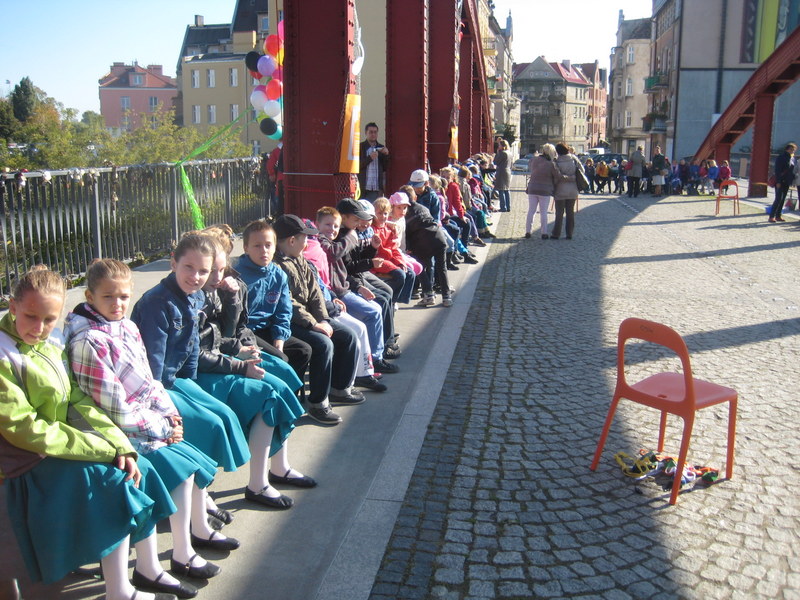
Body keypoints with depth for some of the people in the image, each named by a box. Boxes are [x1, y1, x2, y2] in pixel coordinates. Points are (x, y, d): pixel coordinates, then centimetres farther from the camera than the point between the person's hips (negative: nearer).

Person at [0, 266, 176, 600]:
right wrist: (105, 447, -20)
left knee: (137, 470, -4)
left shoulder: (51, 347, 7)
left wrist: (121, 445, -11)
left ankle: (149, 567, 10)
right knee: (115, 484, -21)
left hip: (60, 442, 8)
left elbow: (78, 402, 3)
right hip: (29, 460, -7)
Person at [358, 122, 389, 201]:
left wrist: (386, 155, -5)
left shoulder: (381, 148, 13)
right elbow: (356, 166, -4)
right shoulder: (360, 147, 4)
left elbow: (385, 168, 11)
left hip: (377, 189, 3)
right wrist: (369, 158, -16)